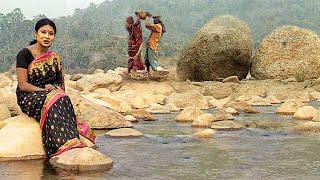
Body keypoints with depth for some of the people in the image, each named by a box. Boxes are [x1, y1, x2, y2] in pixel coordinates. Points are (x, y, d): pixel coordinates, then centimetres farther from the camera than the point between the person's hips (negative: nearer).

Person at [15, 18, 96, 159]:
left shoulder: (55, 58, 12)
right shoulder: (24, 55, -4)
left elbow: (60, 84, 14)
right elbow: (23, 85, -9)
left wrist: (59, 92, -8)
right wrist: (44, 89, -18)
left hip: (53, 96, 4)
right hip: (28, 98, -4)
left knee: (63, 100, -31)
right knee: (53, 102, -35)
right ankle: (66, 144, -42)